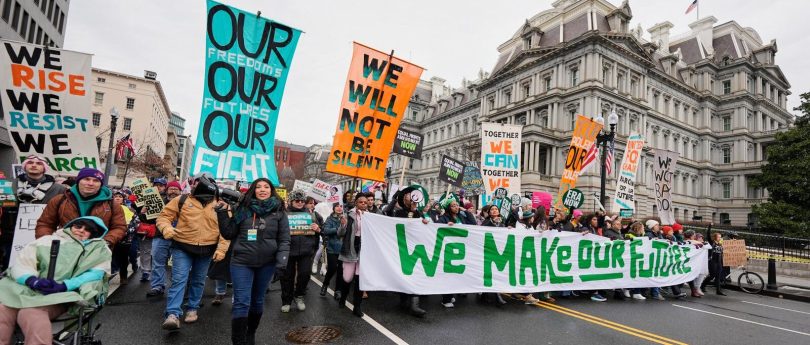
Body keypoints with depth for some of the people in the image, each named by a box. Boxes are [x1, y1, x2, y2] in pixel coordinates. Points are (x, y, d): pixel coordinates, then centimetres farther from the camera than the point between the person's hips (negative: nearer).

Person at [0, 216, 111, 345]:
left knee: (32, 314, -31)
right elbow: (22, 263, 9)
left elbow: (96, 273, 1)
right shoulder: (48, 240, 21)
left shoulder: (99, 249, 16)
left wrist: (63, 286, -15)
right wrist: (32, 280, -13)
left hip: (59, 295, -2)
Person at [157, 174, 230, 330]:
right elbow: (164, 216, 2)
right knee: (179, 279, -9)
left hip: (206, 251, 1)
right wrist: (166, 228, -20)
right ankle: (173, 314, -5)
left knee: (198, 281, 13)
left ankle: (192, 309, 28)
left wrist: (221, 249, -7)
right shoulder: (181, 200, 1)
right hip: (183, 248, -1)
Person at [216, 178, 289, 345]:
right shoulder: (243, 209, 0)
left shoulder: (279, 212, -1)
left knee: (258, 300, 17)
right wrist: (223, 213, -6)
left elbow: (284, 239, -2)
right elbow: (228, 234, 4)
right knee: (241, 302, -3)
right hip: (241, 261, -1)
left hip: (267, 263, 1)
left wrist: (282, 259, -13)